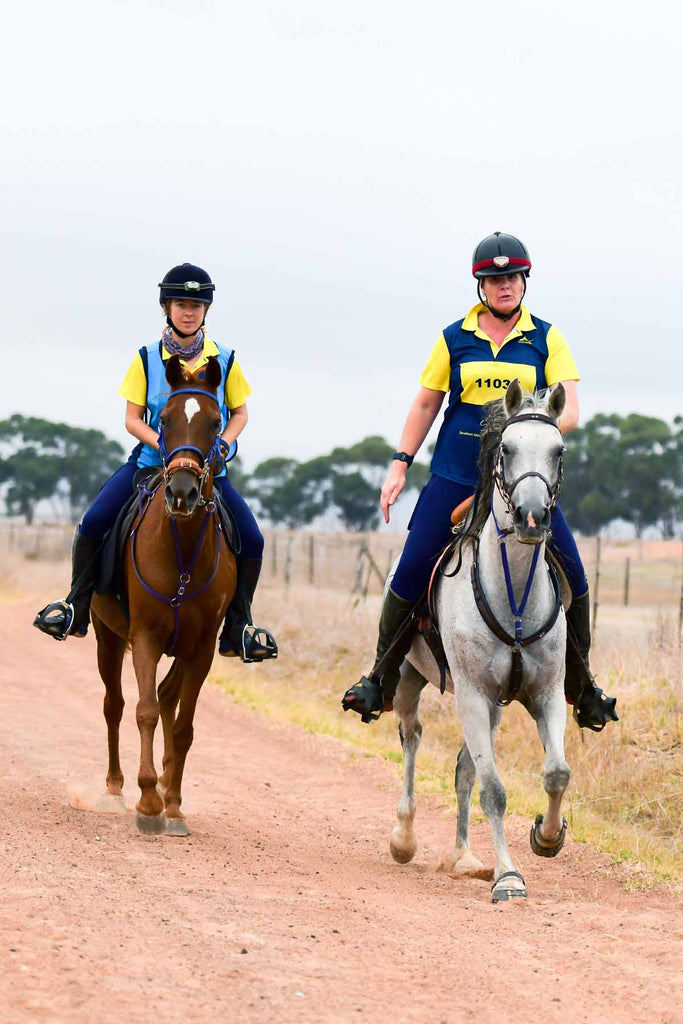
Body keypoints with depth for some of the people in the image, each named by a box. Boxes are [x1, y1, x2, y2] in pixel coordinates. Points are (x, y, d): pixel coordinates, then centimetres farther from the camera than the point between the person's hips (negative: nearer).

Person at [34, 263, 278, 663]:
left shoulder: (225, 360, 0)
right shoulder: (147, 359, -1)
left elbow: (240, 413, 8)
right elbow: (133, 419, -1)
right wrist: (164, 446, -18)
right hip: (151, 461, 0)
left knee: (251, 539, -16)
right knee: (93, 523, -19)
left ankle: (238, 628, -1)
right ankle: (77, 608, -2)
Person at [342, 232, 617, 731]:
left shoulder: (546, 339, 3)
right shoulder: (455, 338, 5)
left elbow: (570, 410, -6)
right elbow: (425, 405, 10)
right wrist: (400, 464, 2)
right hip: (456, 477, 0)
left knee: (573, 577, -6)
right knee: (411, 572, -8)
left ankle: (582, 685, 13)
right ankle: (382, 679, 8)